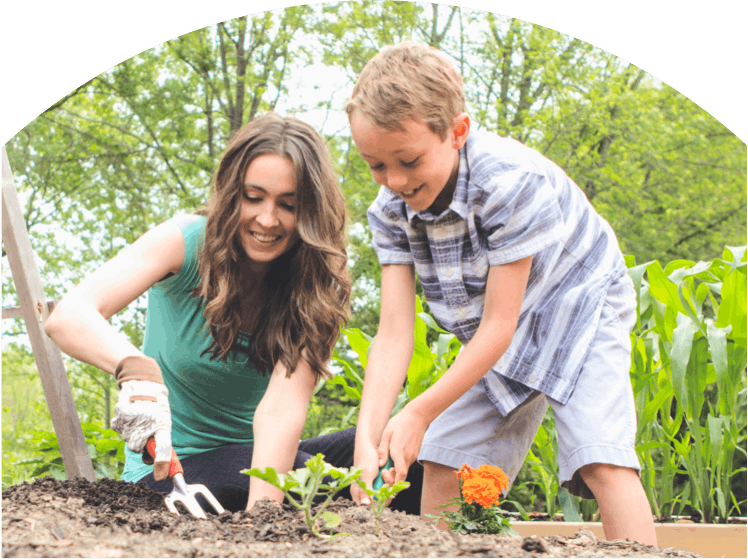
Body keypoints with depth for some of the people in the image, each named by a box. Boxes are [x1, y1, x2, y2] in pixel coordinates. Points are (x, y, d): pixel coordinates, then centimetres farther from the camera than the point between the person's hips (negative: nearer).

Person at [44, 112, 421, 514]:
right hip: (170, 462, -3)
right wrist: (135, 368, -50)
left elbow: (282, 408, -24)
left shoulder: (316, 285, -8)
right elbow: (68, 317, -28)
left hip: (261, 456, 4)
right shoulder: (186, 242, -13)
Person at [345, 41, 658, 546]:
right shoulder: (390, 211, -17)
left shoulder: (514, 180, -35)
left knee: (603, 461, -23)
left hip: (577, 307, -6)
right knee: (441, 459, 4)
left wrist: (419, 413, -29)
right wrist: (368, 439, -33)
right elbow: (394, 335, -20)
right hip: (497, 338, 6)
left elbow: (498, 326, -30)